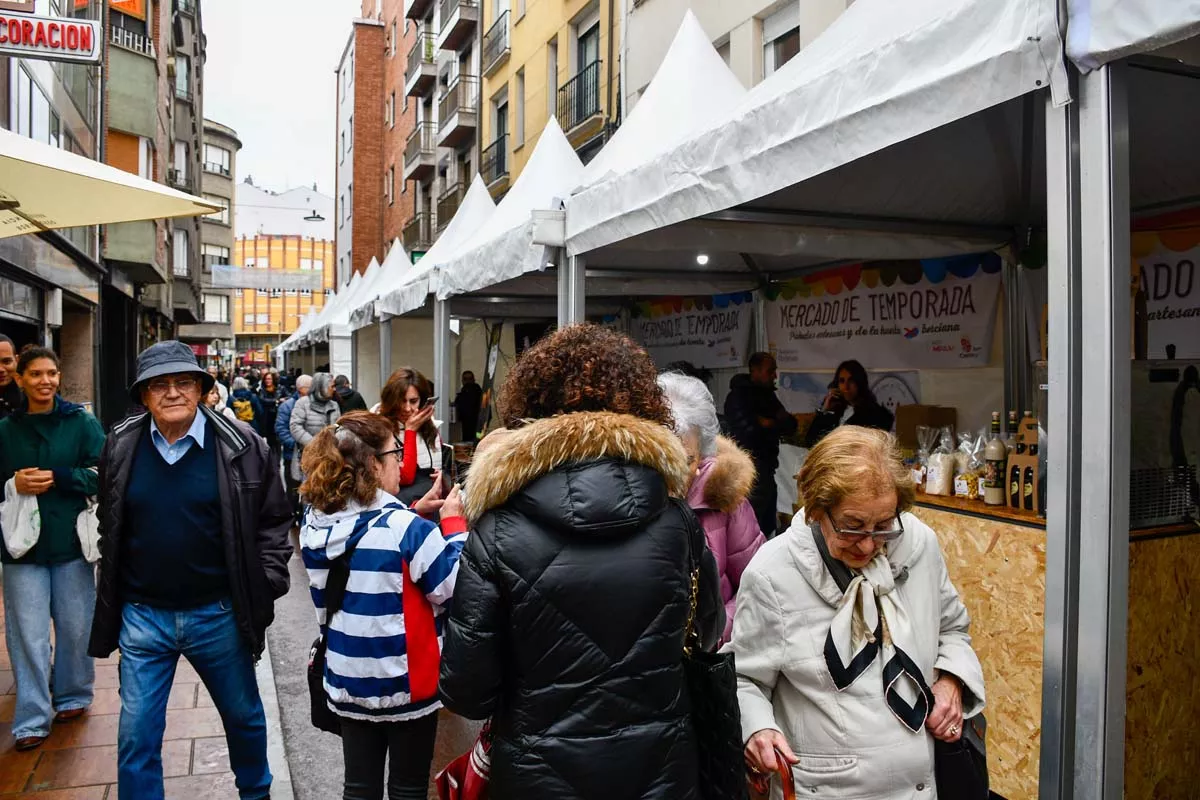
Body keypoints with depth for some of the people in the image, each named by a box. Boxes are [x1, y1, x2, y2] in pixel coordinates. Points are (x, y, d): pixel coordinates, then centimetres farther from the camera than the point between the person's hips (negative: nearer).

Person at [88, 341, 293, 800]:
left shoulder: (241, 445, -9)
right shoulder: (121, 446, -1)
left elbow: (273, 521, -2)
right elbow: (109, 529, 12)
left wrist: (265, 588, -7)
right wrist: (111, 597, 11)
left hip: (219, 615, -1)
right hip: (142, 617, 1)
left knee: (244, 718, 19)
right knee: (136, 737, 8)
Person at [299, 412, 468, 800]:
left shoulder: (314, 525, -4)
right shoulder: (405, 529, -24)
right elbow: (457, 592, -17)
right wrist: (453, 522, -9)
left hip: (347, 682, 5)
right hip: (407, 683, -5)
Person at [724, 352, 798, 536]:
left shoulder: (767, 395, 16)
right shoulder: (738, 397, -9)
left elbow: (791, 425, 13)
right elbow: (748, 430, -22)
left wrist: (767, 423, -8)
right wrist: (777, 424, -5)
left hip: (766, 469, 8)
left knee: (768, 526, 13)